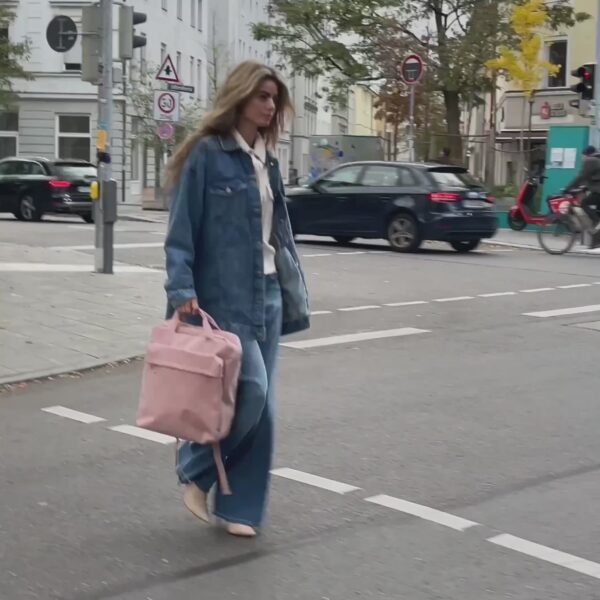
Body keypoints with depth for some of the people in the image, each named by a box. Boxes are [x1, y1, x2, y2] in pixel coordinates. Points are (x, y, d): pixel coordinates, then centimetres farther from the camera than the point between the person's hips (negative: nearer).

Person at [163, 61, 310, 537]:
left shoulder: (266, 159, 14)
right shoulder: (207, 154, -8)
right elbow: (181, 230, -11)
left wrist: (294, 289, 15)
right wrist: (183, 291, -21)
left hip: (268, 293, 7)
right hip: (225, 295, -7)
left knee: (262, 404, 5)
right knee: (249, 391, -13)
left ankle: (240, 506, 16)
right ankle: (196, 471, 11)